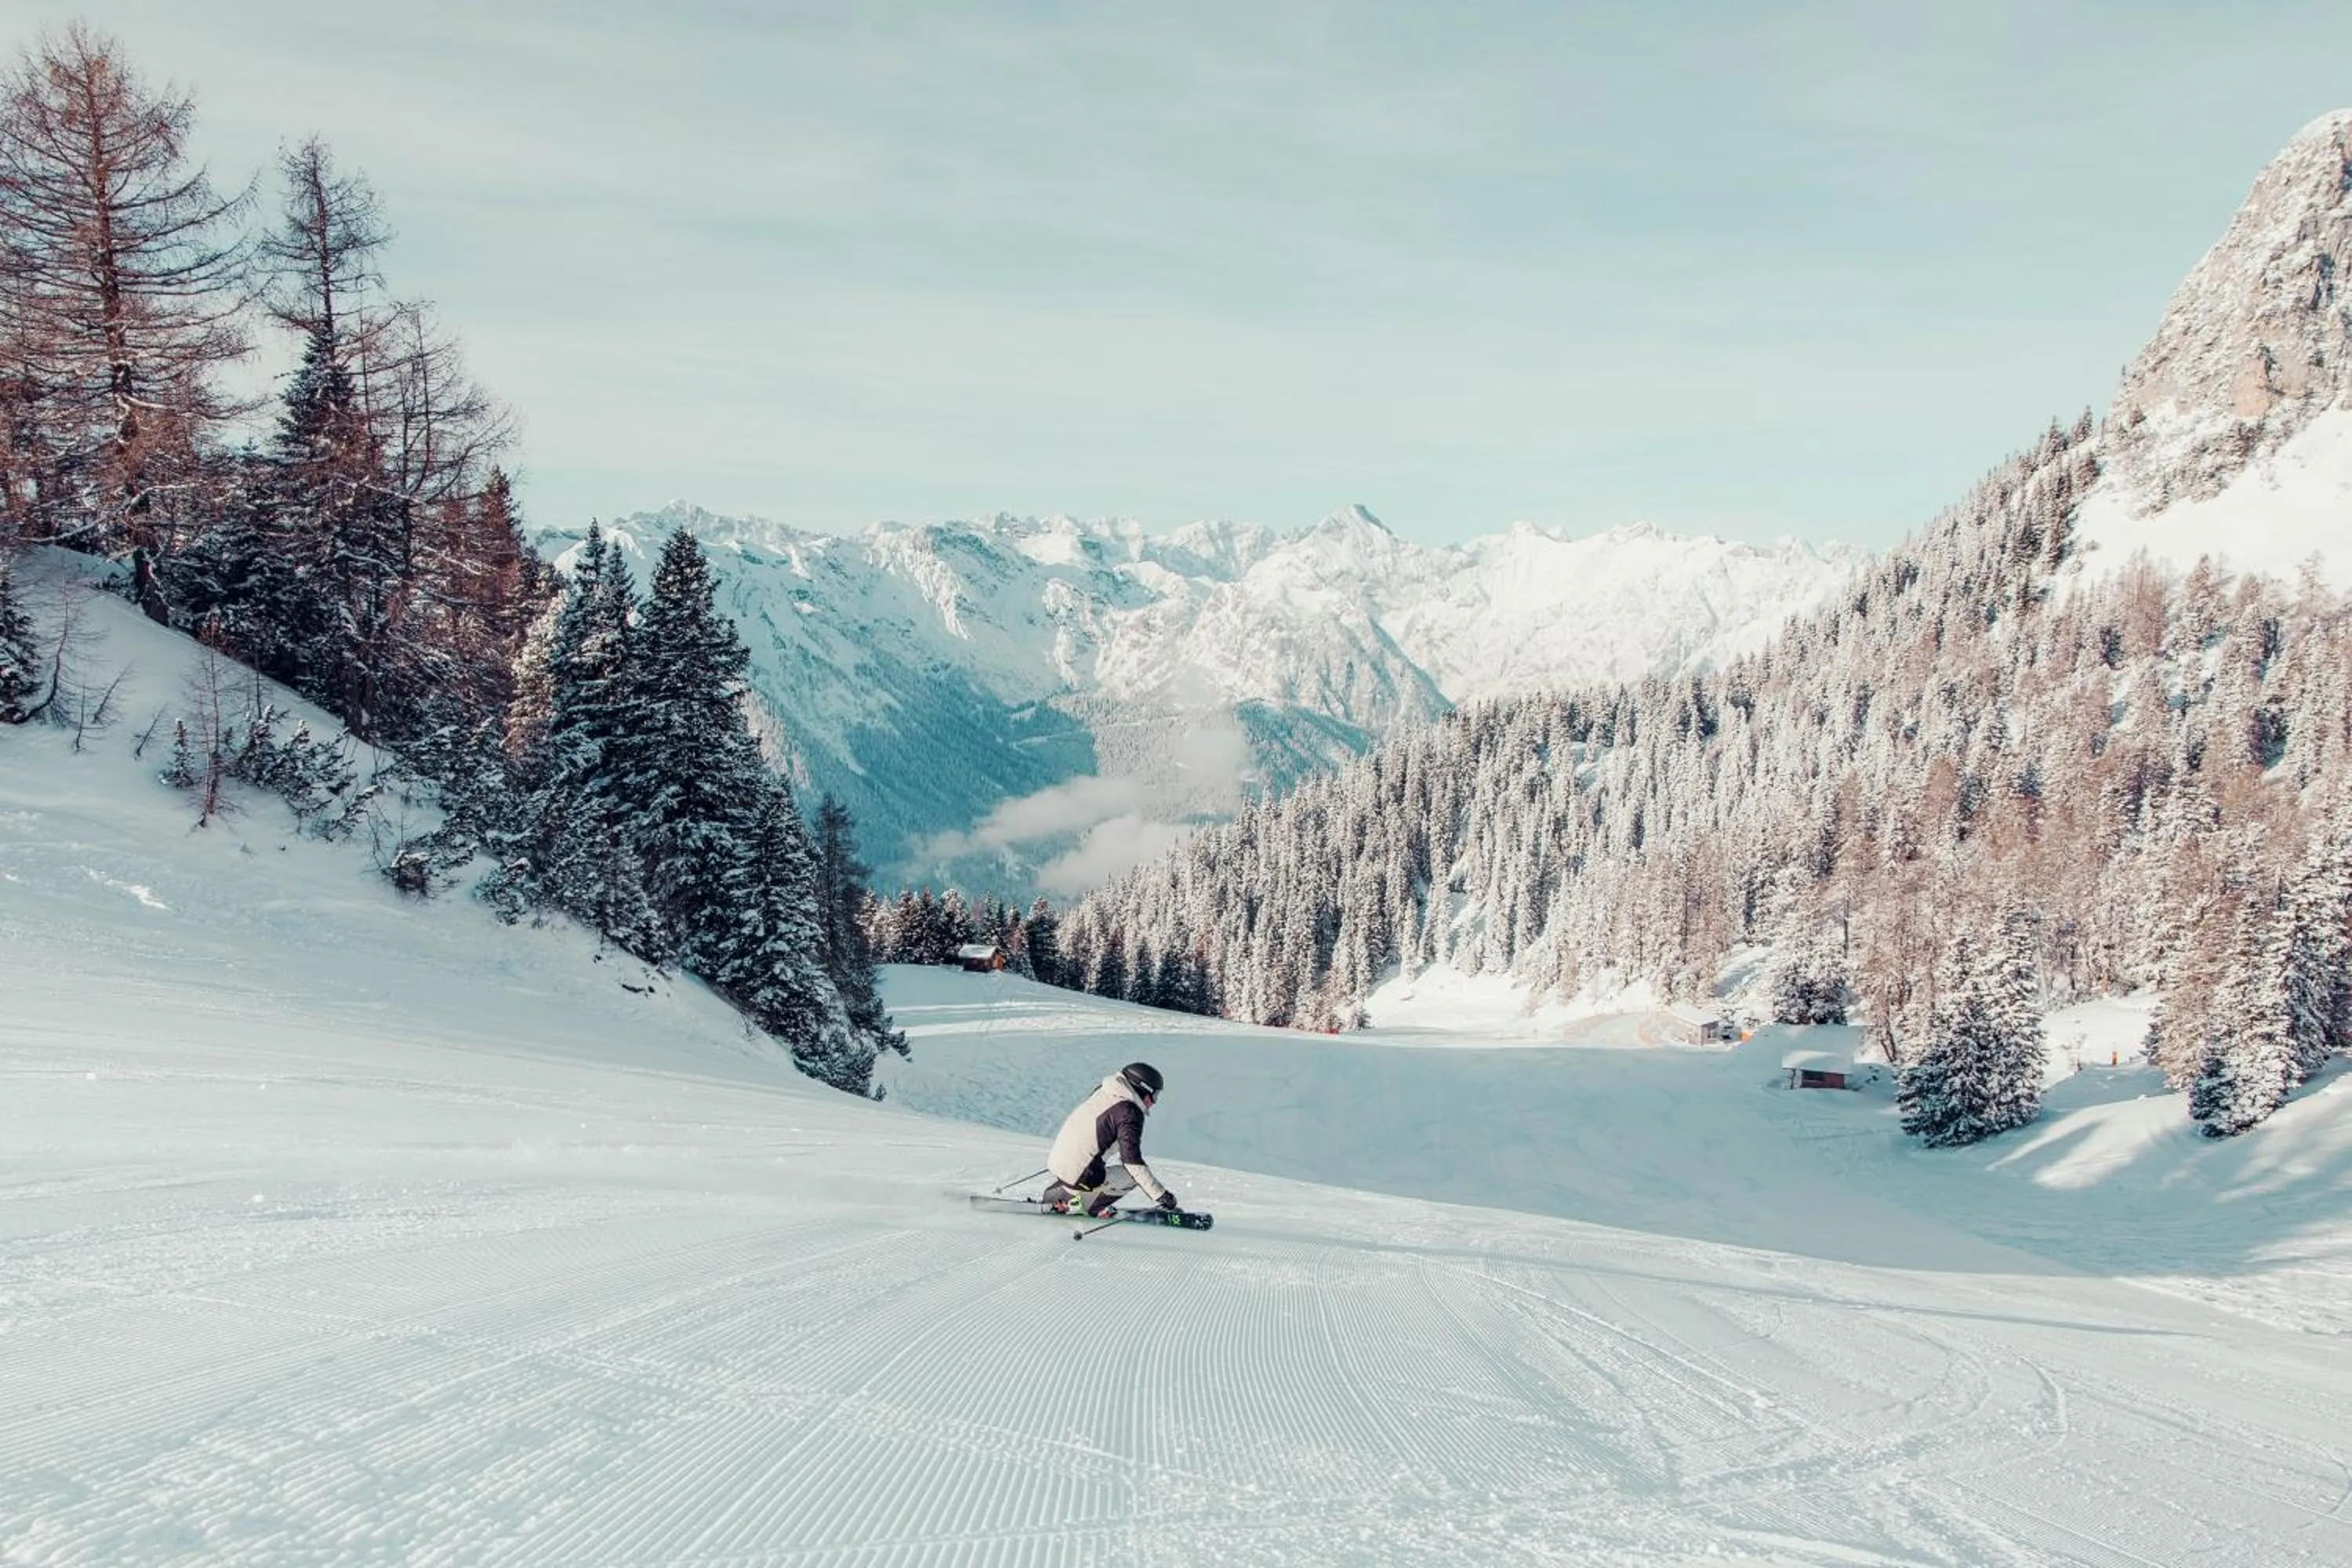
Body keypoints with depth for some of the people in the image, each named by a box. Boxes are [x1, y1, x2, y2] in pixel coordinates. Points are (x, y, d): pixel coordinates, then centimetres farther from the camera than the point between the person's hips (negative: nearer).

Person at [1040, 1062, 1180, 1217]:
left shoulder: (1101, 1093, 11)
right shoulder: (1129, 1112, -12)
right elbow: (1132, 1160, -18)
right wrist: (1161, 1195, -14)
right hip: (1082, 1179, -8)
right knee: (1135, 1175, 2)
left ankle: (1048, 1197, 24)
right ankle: (1086, 1205, 3)